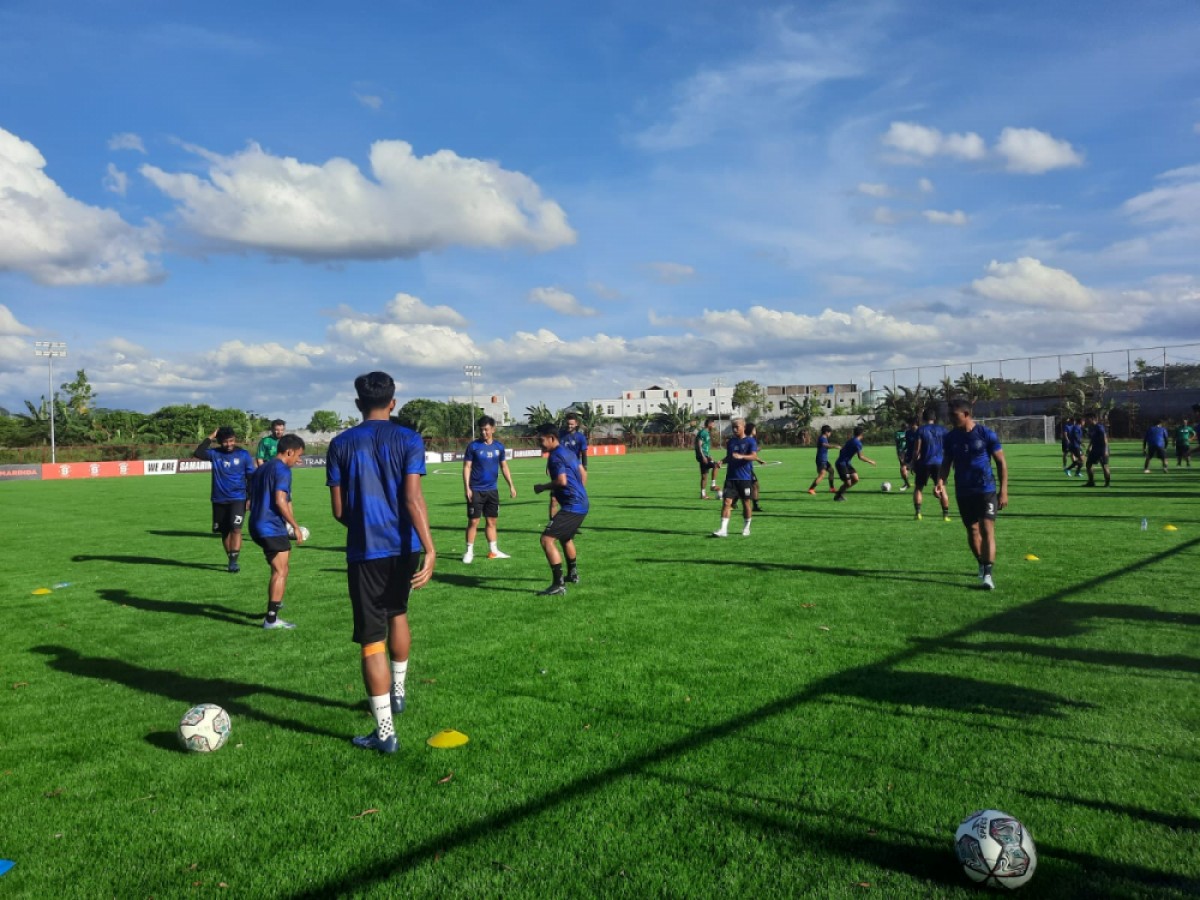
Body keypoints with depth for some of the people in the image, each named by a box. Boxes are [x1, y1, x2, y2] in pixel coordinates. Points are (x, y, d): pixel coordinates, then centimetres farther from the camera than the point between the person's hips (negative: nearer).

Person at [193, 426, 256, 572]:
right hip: (219, 500, 3)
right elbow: (197, 453, -15)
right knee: (224, 531, 10)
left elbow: (251, 478, 1)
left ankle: (233, 561, -13)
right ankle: (230, 559, 23)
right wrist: (210, 438, -14)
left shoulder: (244, 455, -2)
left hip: (238, 499, -3)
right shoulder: (215, 453, 2)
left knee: (235, 528, -16)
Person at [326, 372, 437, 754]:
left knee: (372, 640, 1)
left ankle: (384, 731, 2)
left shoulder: (340, 445, 1)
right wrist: (430, 549, -17)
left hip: (364, 551, -1)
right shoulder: (409, 440, -3)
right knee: (398, 614, 27)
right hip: (404, 547, 2)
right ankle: (398, 691, 43)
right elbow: (413, 498, -14)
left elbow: (338, 510, 1)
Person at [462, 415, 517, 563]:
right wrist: (467, 488, -14)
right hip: (476, 490, -4)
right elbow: (467, 467, -6)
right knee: (473, 521, -2)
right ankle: (469, 552, 7)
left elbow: (504, 467, 12)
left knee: (491, 521, 10)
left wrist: (511, 485, 7)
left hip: (492, 490, 4)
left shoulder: (499, 446, 5)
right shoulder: (473, 446, -7)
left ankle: (493, 551, 19)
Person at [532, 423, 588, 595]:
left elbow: (562, 481, -25)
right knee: (566, 538, 31)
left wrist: (543, 487, -11)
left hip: (571, 506, -11)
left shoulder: (555, 456, -14)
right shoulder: (569, 453, 15)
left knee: (547, 539, -15)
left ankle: (559, 585, -17)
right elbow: (583, 475, 23)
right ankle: (573, 574, 50)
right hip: (582, 504, 11)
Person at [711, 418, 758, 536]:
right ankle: (723, 529, -8)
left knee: (746, 503, 5)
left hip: (745, 478, -3)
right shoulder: (730, 442, 12)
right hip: (731, 477, 3)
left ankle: (746, 528, 21)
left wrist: (741, 456, -31)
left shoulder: (750, 441, -2)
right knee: (726, 502, -7)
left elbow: (754, 456, -15)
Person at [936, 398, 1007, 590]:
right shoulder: (950, 437, 2)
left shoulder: (986, 434, -9)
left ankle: (988, 574, -10)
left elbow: (1001, 462, -3)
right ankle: (982, 565, 32)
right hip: (963, 492, 4)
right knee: (972, 530, 12)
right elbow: (946, 463, 11)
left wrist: (1003, 490, -6)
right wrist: (941, 481, -9)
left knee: (987, 529, -11)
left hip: (986, 490, -4)